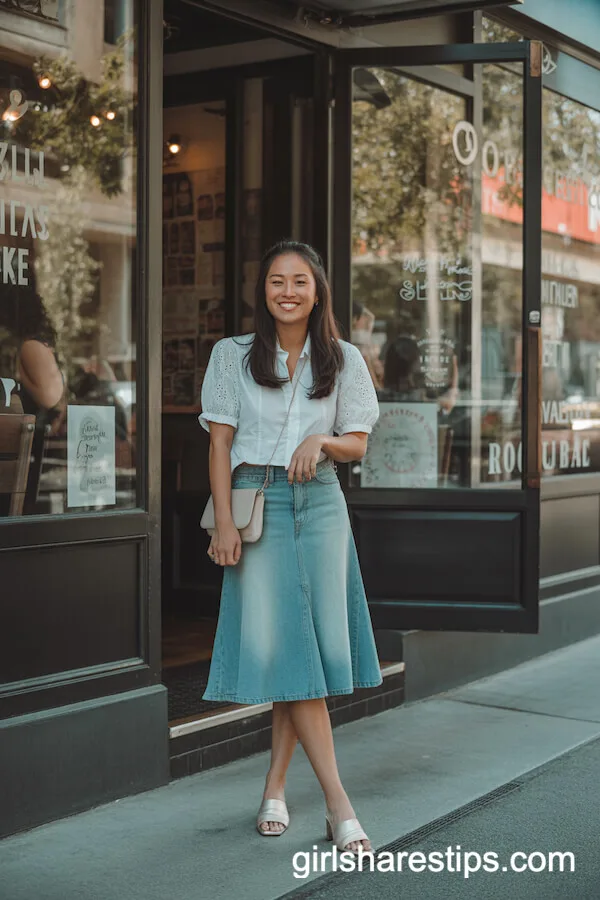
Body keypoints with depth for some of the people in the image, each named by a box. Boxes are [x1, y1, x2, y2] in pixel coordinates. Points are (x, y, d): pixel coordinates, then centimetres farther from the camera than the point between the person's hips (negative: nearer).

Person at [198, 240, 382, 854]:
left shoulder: (343, 360, 9)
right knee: (283, 642, -9)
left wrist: (320, 440, -12)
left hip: (320, 503, 2)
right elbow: (220, 443, 3)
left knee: (309, 643, -1)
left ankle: (275, 785, 14)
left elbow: (357, 445, 10)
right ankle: (337, 801, -8)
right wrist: (224, 522, -6)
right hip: (258, 501, -2)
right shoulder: (232, 356, 6)